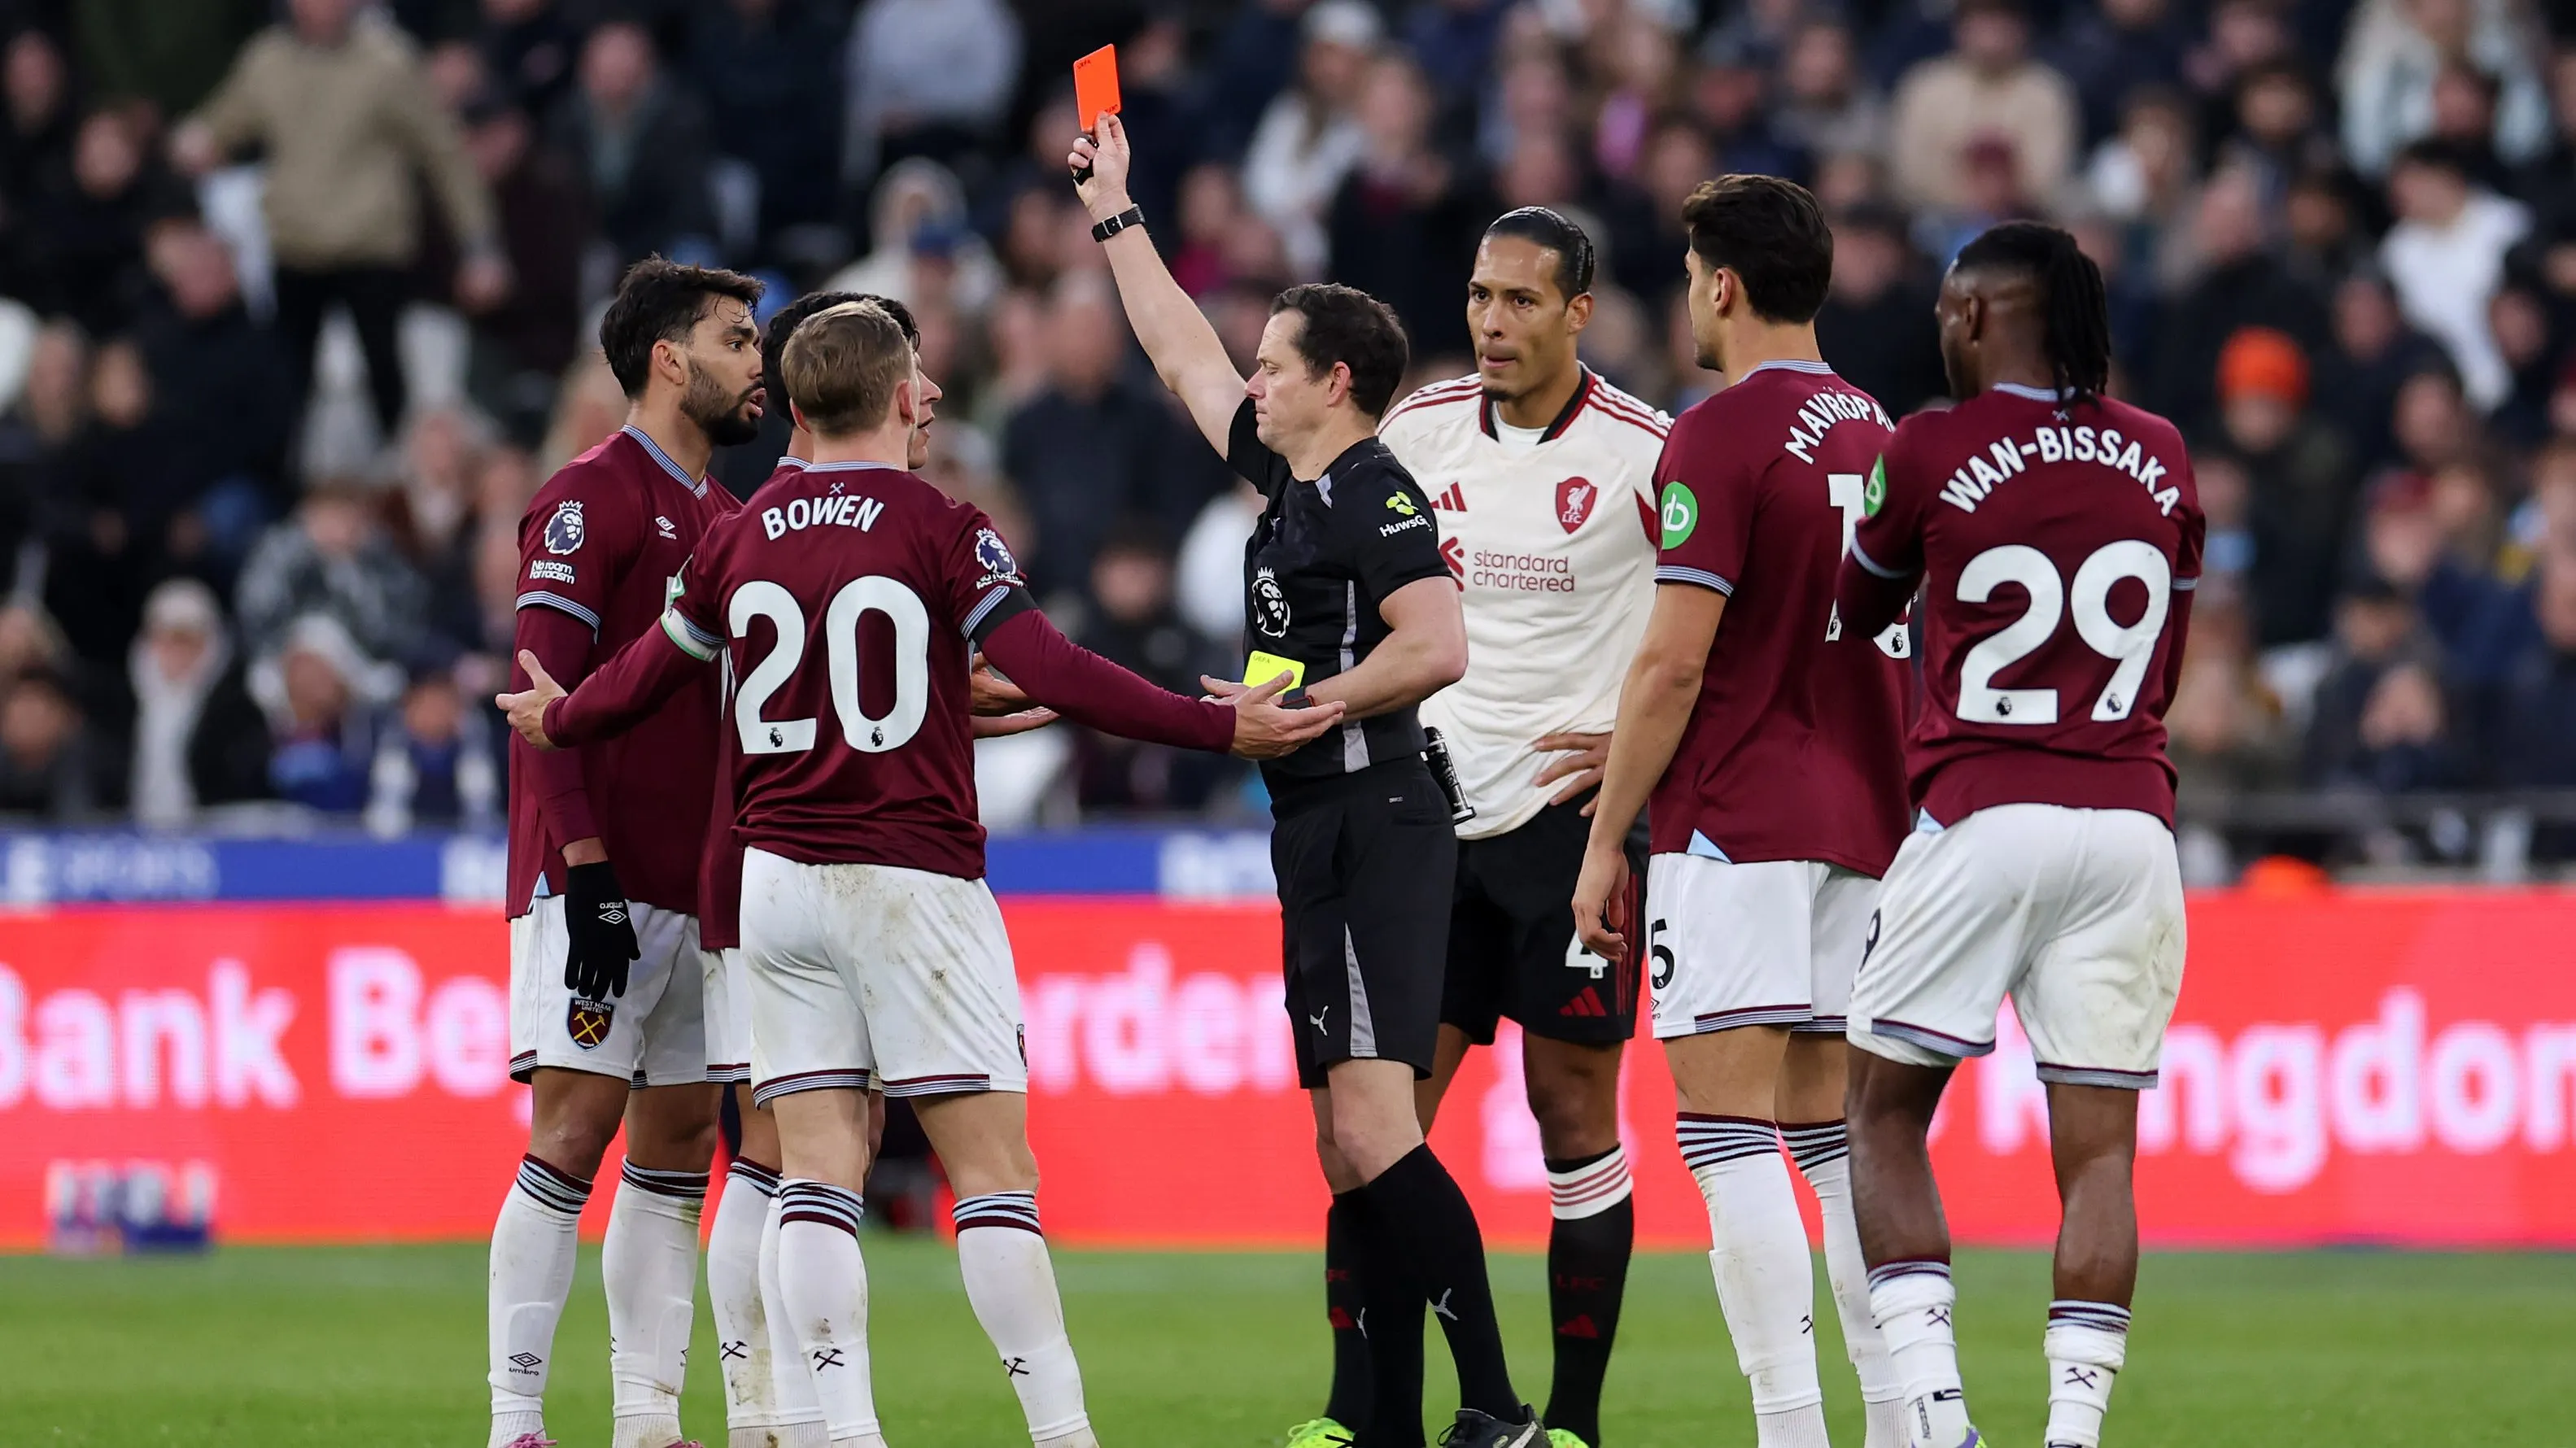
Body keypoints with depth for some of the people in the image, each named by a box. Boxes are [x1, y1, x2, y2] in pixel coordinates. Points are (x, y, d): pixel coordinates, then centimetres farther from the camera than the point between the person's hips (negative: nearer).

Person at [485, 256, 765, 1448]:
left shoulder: (722, 517, 18)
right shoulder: (590, 499, -7)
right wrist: (586, 875, -20)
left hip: (698, 890, 8)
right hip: (602, 887, -8)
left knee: (678, 1141, 6)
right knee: (575, 1128, -11)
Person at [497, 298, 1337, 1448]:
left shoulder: (739, 541, 7)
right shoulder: (940, 531, -7)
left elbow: (649, 676, 18)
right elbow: (1053, 674, -14)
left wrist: (556, 722, 39)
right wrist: (1222, 728, -9)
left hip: (778, 879, 4)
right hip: (912, 878, -4)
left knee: (817, 1170, 3)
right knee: (993, 1169, -4)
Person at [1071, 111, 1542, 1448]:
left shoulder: (1373, 496, -10)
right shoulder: (1291, 483, 17)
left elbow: (1437, 646, -21)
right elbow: (1186, 359, 31)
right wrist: (1113, 218, 37)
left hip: (1374, 827, -10)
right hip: (1322, 837, 10)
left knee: (1374, 1126, -18)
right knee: (1348, 1149, 7)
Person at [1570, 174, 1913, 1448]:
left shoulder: (1721, 435, -11)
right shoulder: (1878, 434, 13)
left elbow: (1675, 661, -15)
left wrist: (1605, 840, -7)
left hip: (1737, 821, -8)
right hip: (1863, 817, 8)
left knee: (1728, 1127, -8)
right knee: (1838, 1128, 11)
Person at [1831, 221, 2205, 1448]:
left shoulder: (1929, 452, -4)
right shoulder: (2159, 458, 9)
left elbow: (1857, 610, 14)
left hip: (1980, 819, -3)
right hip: (2131, 819, 3)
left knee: (1884, 1114, 9)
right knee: (2098, 1146, 3)